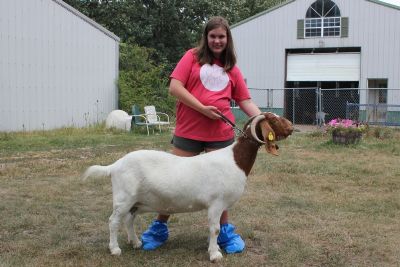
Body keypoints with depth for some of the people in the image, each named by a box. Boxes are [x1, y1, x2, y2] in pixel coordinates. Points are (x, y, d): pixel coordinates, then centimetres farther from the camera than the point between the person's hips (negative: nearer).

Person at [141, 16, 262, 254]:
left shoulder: (232, 69, 10)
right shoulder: (193, 57, 2)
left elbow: (246, 101, 8)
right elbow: (175, 87, -8)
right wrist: (202, 108, -14)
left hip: (221, 134, 2)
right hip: (188, 131, -2)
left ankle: (225, 232, 20)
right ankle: (159, 228, 20)